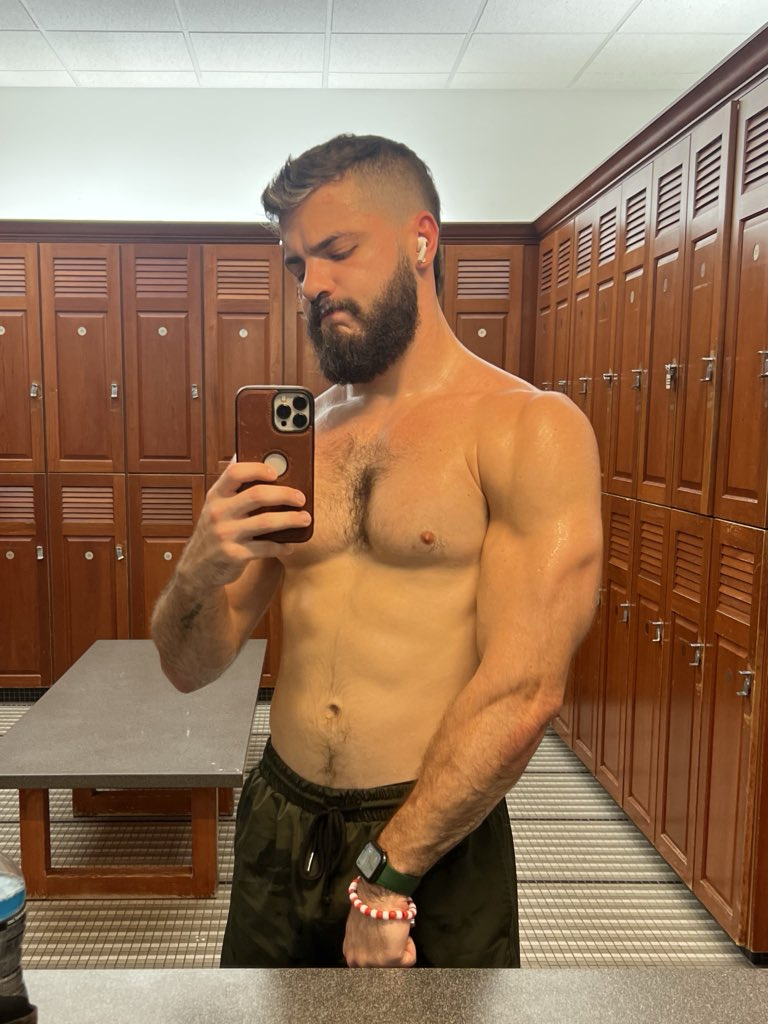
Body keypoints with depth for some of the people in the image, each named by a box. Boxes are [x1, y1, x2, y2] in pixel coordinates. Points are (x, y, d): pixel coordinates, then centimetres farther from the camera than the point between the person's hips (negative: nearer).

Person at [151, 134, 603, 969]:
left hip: (436, 851, -4)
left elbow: (521, 695, -17)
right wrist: (199, 572, -16)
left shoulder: (530, 430, -11)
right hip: (274, 829, 5)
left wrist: (387, 877, -12)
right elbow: (188, 669, 4)